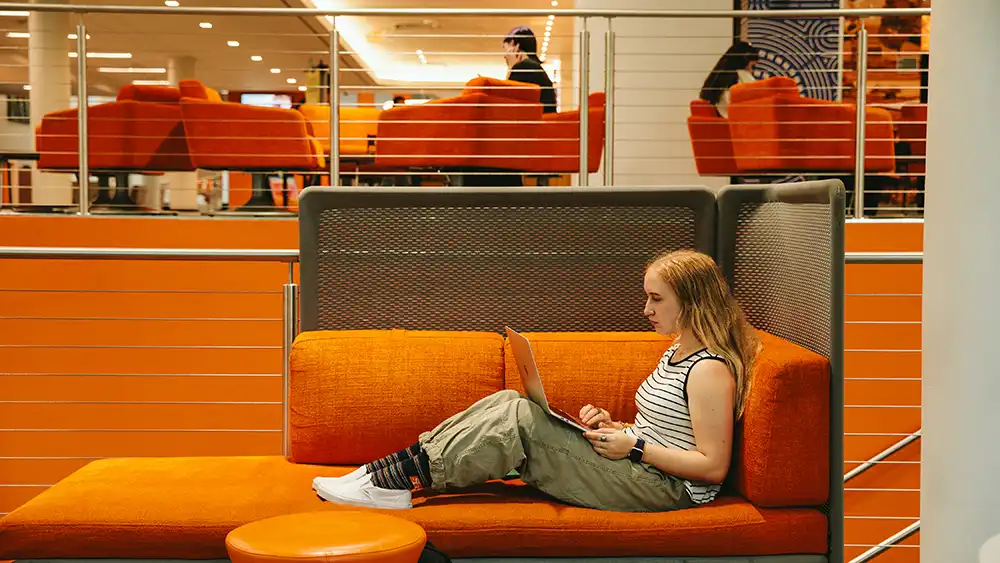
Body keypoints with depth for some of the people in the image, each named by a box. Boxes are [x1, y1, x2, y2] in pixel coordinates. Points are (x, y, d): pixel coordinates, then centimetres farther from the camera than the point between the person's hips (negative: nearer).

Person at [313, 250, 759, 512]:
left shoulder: (710, 370, -14)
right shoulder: (677, 352, 17)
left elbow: (712, 466, -19)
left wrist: (634, 446, -18)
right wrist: (614, 427, 7)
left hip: (664, 487, -10)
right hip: (637, 467, 10)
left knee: (519, 418, -22)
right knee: (507, 403, -7)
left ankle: (392, 482, -19)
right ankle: (390, 474, -13)